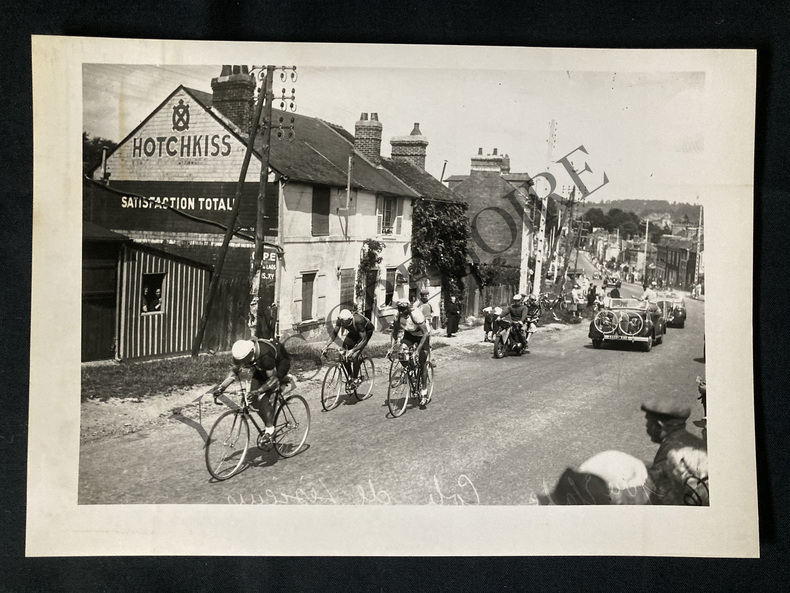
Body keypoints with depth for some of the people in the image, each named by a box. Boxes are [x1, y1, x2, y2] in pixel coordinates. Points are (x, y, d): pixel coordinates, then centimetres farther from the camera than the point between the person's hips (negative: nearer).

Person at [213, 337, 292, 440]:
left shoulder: (265, 355, -42)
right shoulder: (240, 353, -24)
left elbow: (273, 378, -36)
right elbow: (234, 371, -13)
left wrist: (257, 391, -49)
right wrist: (222, 386, -27)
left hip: (280, 364, -7)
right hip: (262, 368, 7)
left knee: (263, 398, -23)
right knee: (253, 400, -8)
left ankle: (270, 429, -9)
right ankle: (268, 423, 11)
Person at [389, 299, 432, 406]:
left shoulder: (416, 314, -36)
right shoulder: (397, 315, -22)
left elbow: (425, 333, -35)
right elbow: (395, 331, -10)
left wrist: (418, 350, -42)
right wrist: (392, 347, -23)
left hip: (422, 336, -4)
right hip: (409, 334, 4)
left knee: (423, 363, -8)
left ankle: (424, 390, 4)